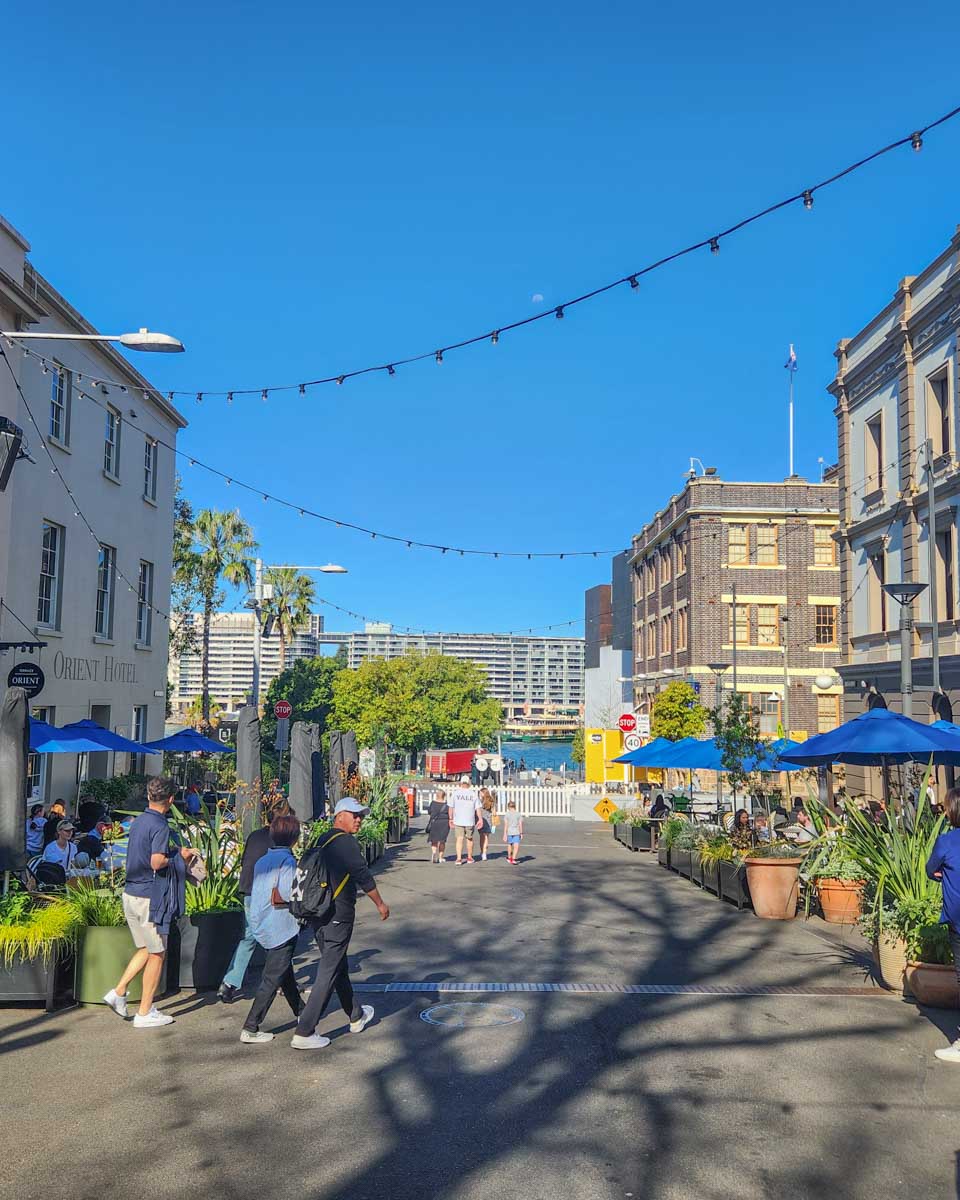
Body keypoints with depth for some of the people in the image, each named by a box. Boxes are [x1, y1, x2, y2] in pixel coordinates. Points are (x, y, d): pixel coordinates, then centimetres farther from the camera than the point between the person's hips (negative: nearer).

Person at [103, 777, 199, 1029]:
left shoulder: (138, 822, 10)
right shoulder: (161, 826, -18)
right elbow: (157, 862, -28)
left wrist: (179, 854, 19)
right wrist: (176, 858, -8)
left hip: (131, 893, 8)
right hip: (150, 897, -8)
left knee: (146, 949, 21)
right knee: (157, 954, 5)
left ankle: (118, 992, 12)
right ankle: (145, 1013, 10)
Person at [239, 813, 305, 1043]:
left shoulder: (261, 861, 7)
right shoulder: (287, 860, -16)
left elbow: (253, 894, 7)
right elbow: (288, 892, -25)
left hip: (261, 926, 8)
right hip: (281, 927, -8)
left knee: (285, 972, 23)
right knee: (272, 979, -1)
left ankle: (301, 1012, 40)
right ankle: (250, 1029, 0)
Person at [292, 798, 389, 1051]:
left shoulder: (322, 841, 11)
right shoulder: (346, 842, -14)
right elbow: (364, 876, -14)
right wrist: (380, 904, -2)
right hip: (338, 916, -9)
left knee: (339, 967, 21)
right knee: (328, 972, -3)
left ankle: (357, 1017, 38)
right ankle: (304, 1033, -4)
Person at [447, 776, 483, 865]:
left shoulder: (455, 793, -3)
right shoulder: (473, 794, -2)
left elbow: (451, 807, -1)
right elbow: (478, 808, -2)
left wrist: (451, 819, 8)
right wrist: (480, 819, 6)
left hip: (458, 820, -1)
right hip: (470, 821, 1)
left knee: (459, 839, 1)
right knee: (469, 839, 17)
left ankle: (459, 858, -11)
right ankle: (469, 857, 28)